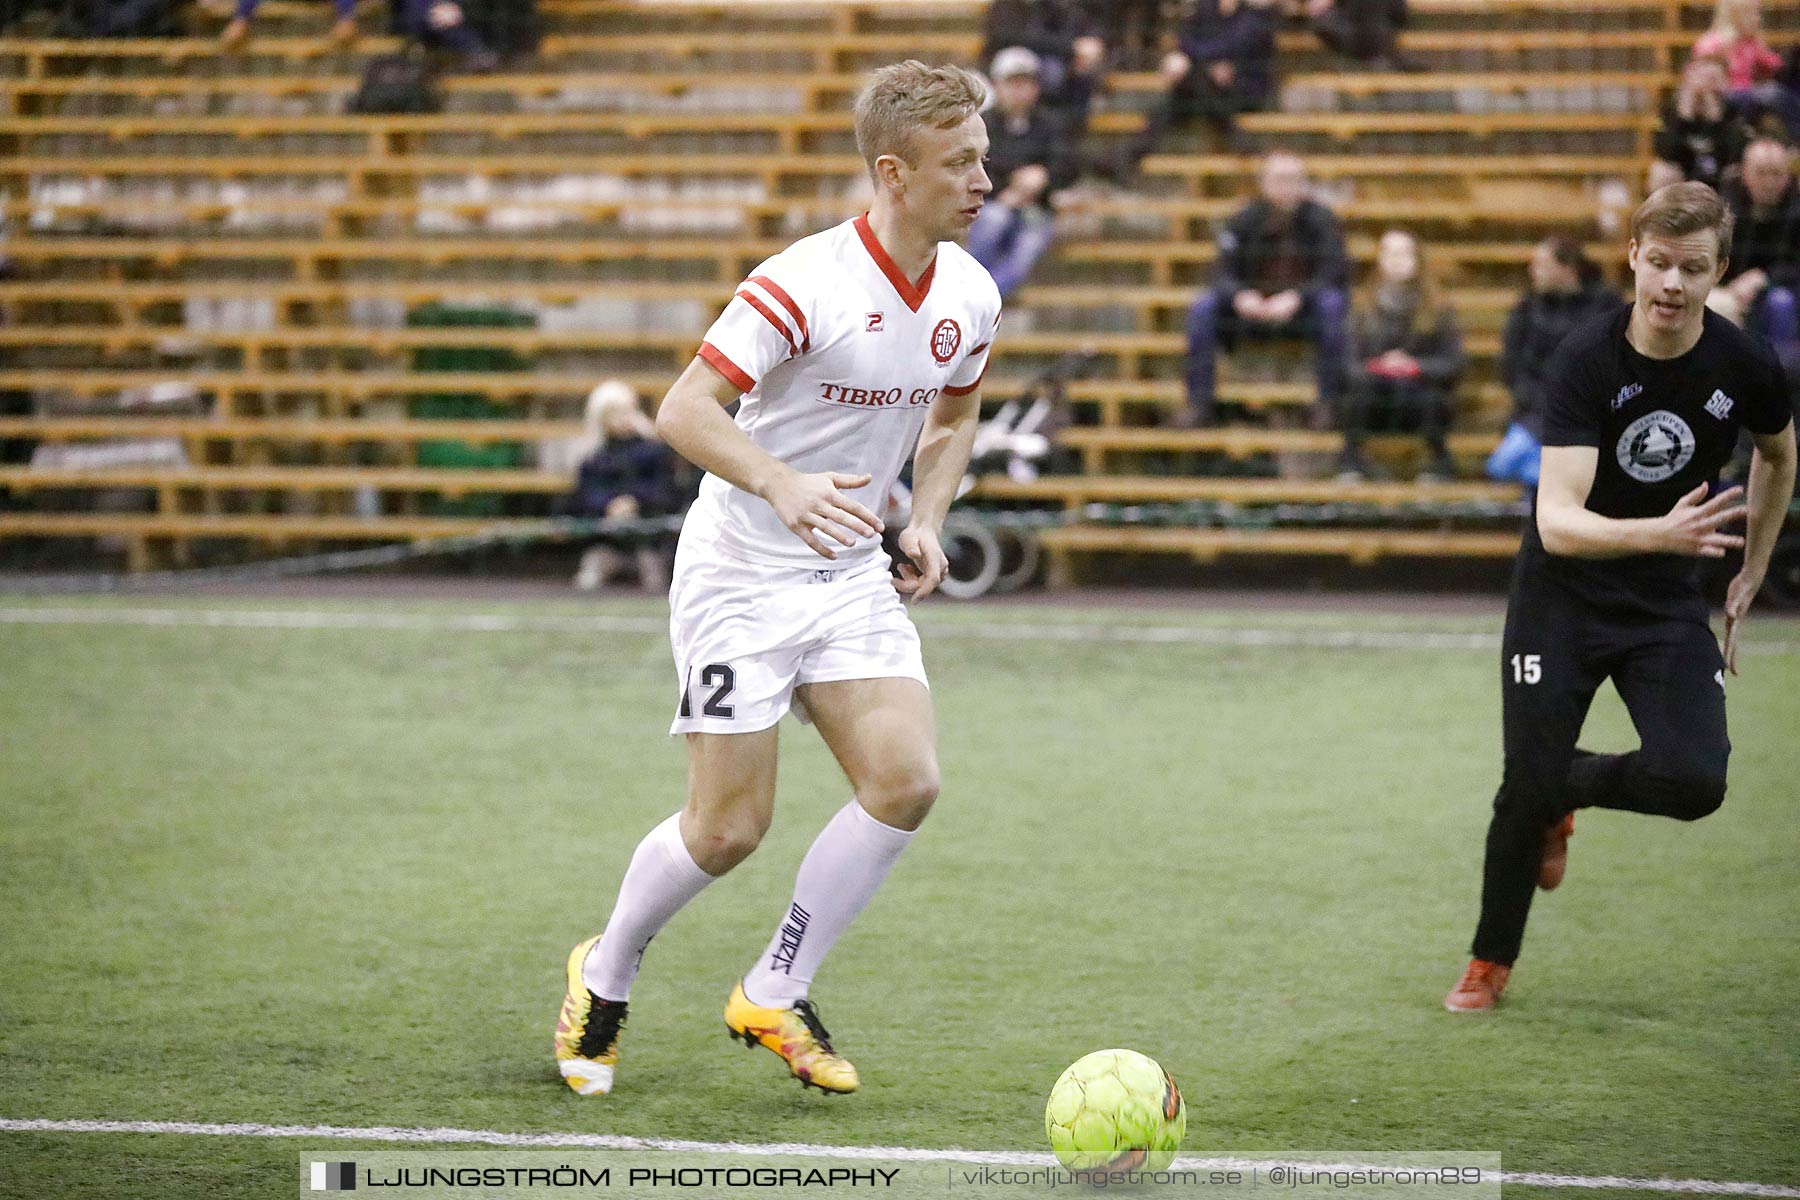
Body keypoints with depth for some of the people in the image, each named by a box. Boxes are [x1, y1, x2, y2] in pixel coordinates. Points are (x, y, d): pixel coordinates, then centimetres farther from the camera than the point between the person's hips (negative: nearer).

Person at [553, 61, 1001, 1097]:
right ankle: (604, 980, 24)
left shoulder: (970, 295, 0)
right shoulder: (804, 284, -22)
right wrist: (782, 485, -40)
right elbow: (683, 411, -25)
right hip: (741, 574, -6)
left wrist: (927, 523, 6)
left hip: (852, 577, 6)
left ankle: (775, 997, 7)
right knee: (728, 829, -5)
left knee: (906, 782, -11)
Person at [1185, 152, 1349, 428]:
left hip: (1303, 309, -2)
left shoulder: (1320, 219, -8)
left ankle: (1331, 404, -30)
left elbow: (1333, 273, -17)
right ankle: (1200, 403, -20)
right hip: (1253, 309, 2)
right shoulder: (1245, 221, -3)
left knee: (1332, 304, -35)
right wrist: (1241, 296, -31)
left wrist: (1296, 298, -35)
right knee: (1203, 307, -23)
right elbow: (1224, 273, -6)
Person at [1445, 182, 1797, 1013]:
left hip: (1669, 603, 2)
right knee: (1527, 787, -4)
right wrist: (1658, 534, -46)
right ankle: (1491, 962, 23)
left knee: (1694, 781, -19)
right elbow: (1558, 522, -29)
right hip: (1562, 596, -2)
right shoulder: (1587, 359, -21)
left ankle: (1565, 792, 15)